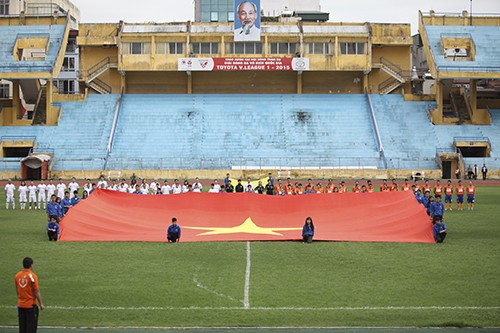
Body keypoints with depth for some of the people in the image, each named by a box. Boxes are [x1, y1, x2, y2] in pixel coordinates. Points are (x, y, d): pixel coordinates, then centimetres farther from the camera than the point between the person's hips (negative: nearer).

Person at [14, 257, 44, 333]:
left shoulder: (17, 276, 2)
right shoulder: (32, 276, -15)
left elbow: (17, 291, 12)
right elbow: (36, 292, -13)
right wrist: (41, 304, -5)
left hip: (20, 305, 6)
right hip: (31, 305, -6)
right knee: (31, 326, 1)